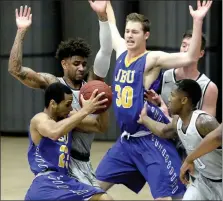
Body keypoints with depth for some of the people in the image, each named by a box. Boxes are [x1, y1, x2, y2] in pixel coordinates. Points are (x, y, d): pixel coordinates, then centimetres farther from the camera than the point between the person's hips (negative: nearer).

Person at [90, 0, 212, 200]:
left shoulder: (152, 59, -14)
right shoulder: (121, 51, 6)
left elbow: (190, 57, -28)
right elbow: (112, 26, 27)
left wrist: (197, 21, -35)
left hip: (152, 141, -8)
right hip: (126, 140, 8)